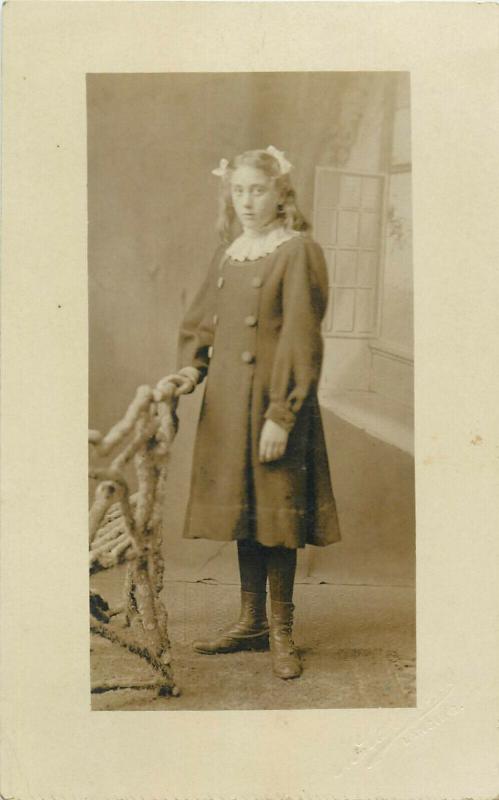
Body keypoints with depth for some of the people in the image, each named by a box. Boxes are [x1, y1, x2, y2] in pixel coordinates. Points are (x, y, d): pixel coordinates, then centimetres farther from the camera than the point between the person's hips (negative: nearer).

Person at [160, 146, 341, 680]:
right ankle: (251, 622, 26)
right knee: (242, 508, 13)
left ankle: (281, 630, 15)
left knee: (276, 513, 0)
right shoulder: (228, 253, 12)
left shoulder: (298, 251, -9)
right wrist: (190, 369, 0)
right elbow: (201, 322, 19)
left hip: (272, 400, -6)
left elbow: (300, 339, -14)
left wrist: (280, 415, -18)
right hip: (226, 401, 7)